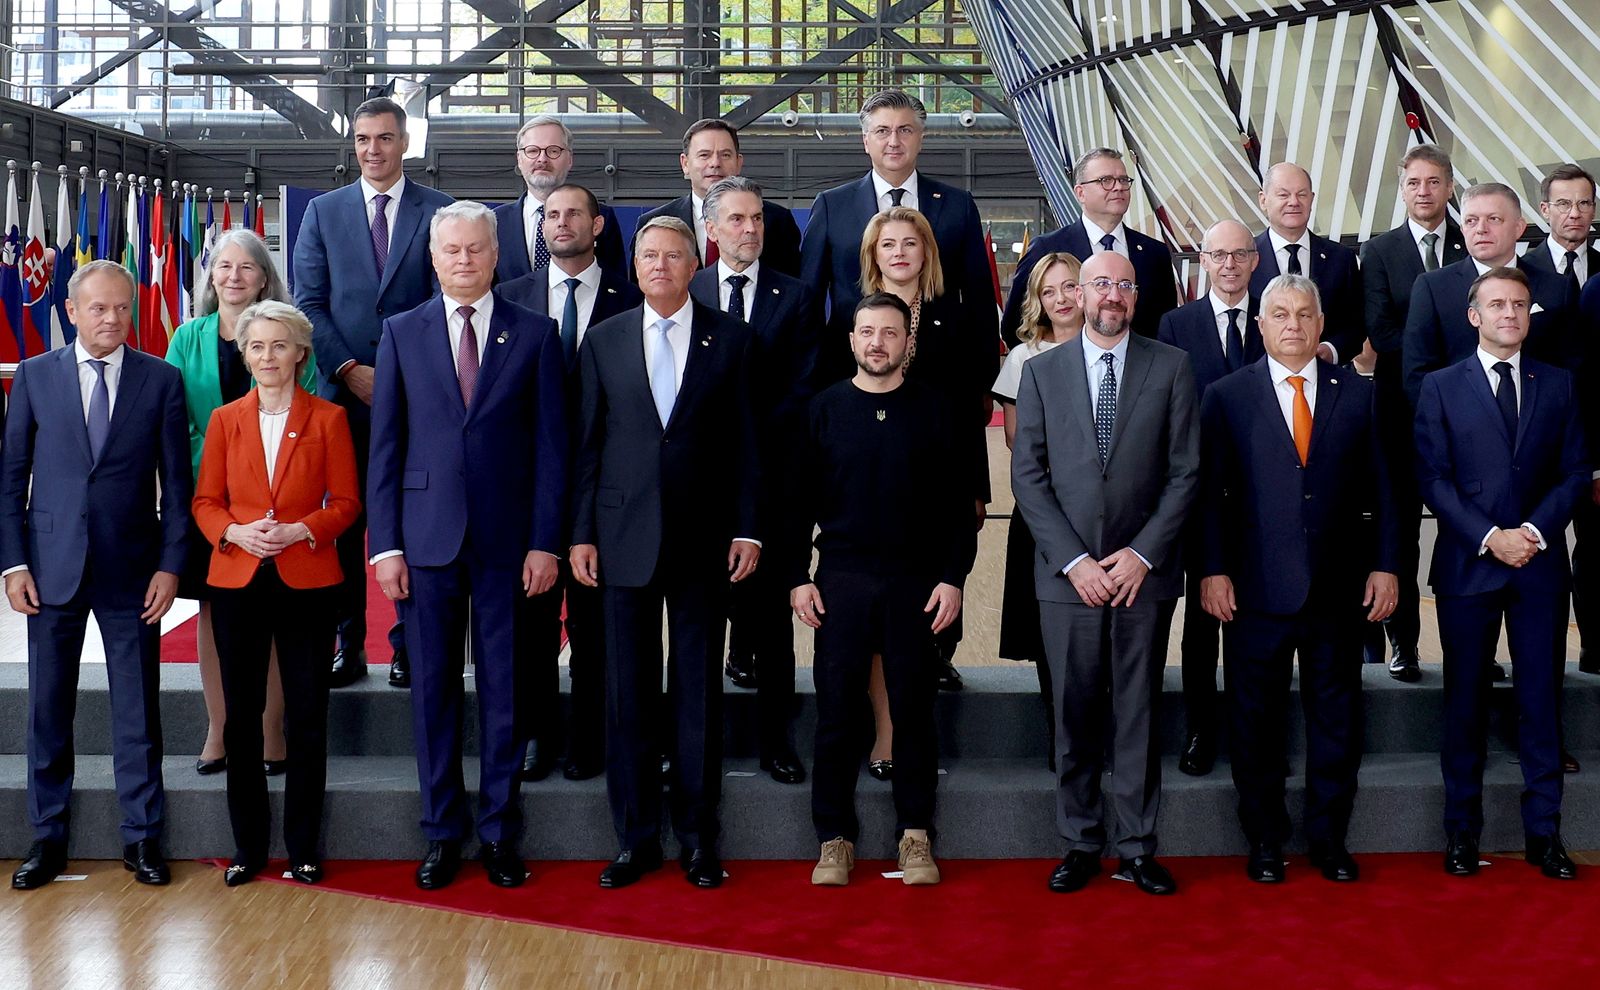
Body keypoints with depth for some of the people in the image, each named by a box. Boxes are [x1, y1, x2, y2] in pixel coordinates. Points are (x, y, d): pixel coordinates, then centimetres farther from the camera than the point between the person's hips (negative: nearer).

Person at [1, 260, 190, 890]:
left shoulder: (161, 380, 2)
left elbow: (177, 482, 2)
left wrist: (171, 564, -5)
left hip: (132, 571, -1)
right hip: (52, 567, 1)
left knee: (137, 709, 5)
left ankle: (142, 837, 17)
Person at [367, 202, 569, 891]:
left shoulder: (534, 334, 4)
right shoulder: (401, 333, 7)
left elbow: (551, 445, 2)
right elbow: (384, 445, 5)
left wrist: (545, 542, -5)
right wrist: (385, 543, -2)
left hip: (506, 540, -1)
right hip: (427, 538, 1)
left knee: (505, 689, 5)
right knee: (434, 687, 6)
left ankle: (499, 833, 17)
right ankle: (441, 833, 18)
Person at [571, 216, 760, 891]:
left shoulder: (730, 338, 4)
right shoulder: (603, 341, 8)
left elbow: (745, 441, 3)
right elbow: (588, 443, 7)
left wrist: (747, 530, -3)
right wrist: (581, 533, 2)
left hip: (704, 537, -1)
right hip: (625, 536, 1)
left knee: (699, 691, 5)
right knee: (629, 693, 4)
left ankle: (697, 838, 16)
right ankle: (635, 838, 15)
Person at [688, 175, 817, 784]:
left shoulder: (794, 297, 5)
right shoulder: (684, 294, 7)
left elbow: (802, 389, -1)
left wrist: (752, 442, -11)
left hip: (772, 471, 0)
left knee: (772, 602, 3)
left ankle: (776, 736, 9)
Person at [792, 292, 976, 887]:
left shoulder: (934, 412, 3)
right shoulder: (825, 409, 5)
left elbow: (958, 504, 3)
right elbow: (801, 500, 5)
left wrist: (953, 577, -5)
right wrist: (797, 577, -2)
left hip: (915, 583, 0)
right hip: (839, 581, 1)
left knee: (914, 711, 5)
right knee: (836, 711, 3)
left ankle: (915, 835, 16)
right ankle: (835, 837, 13)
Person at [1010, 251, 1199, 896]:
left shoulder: (1170, 368, 5)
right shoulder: (1042, 372, 6)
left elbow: (1186, 472, 2)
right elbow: (1027, 476, 2)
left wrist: (1143, 553, -8)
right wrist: (1073, 560, -8)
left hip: (1144, 571, 0)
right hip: (1068, 573, 1)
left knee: (1139, 712, 4)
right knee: (1074, 714, 5)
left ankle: (1137, 846, 14)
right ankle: (1080, 844, 16)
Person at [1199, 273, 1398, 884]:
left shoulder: (1357, 394, 8)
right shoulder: (1226, 397, 3)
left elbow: (1379, 487, 8)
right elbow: (1209, 491, -1)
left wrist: (1384, 565, 2)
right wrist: (1212, 570, -7)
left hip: (1339, 588, 2)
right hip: (1256, 588, -2)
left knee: (1336, 714, 9)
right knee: (1256, 719, 6)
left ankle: (1329, 837, 23)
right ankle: (1264, 840, 19)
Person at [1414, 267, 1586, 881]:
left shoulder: (1559, 385, 9)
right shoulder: (1441, 387, 3)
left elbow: (1576, 471, 5)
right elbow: (1433, 479, -3)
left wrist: (1535, 530, -10)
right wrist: (1490, 537, -12)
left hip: (1541, 563, 1)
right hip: (1467, 564, -1)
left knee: (1541, 697, 4)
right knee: (1466, 699, 5)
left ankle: (1544, 831, 12)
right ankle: (1462, 829, 14)